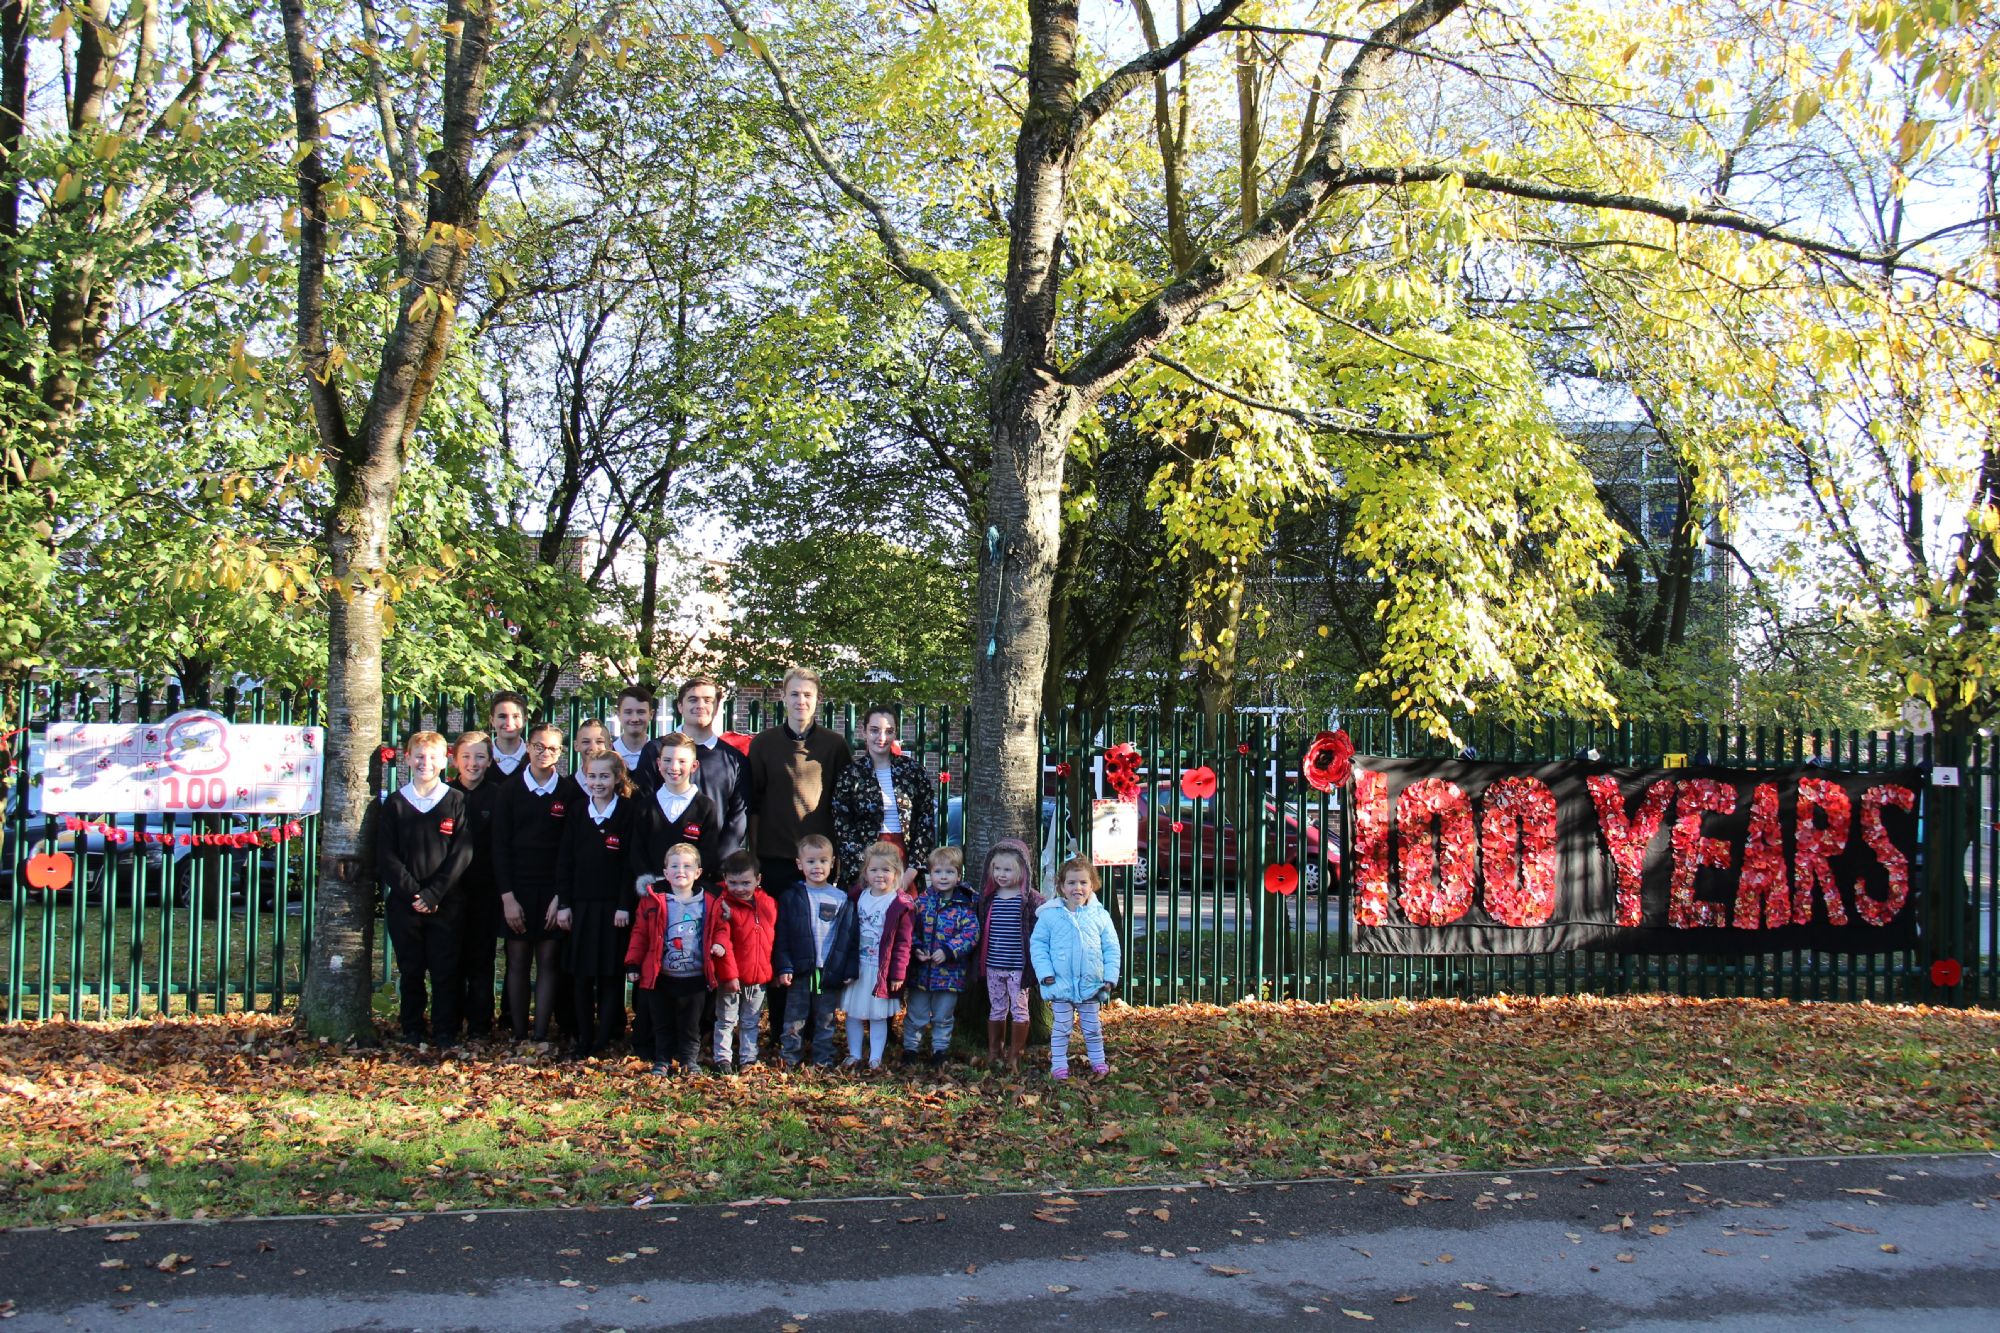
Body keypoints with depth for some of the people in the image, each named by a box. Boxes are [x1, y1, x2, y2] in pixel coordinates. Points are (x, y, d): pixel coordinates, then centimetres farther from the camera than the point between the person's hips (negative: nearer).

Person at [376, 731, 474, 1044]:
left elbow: (462, 854, -3)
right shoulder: (395, 803, 6)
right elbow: (385, 855, 1)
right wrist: (411, 892, -11)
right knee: (410, 971, 7)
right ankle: (411, 1029, 16)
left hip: (447, 904, -1)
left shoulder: (457, 801, 2)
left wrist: (433, 894, -12)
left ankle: (445, 1031, 8)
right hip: (404, 903, 1)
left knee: (445, 971, 0)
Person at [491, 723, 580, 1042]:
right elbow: (499, 845, 2)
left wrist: (561, 896, -9)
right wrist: (507, 896, -6)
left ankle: (541, 1036, 0)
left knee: (548, 962, -2)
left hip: (554, 890, -1)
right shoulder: (509, 789, 4)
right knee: (517, 962, 3)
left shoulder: (571, 792, 2)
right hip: (516, 889, 1)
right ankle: (518, 1036, 7)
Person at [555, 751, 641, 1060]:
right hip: (580, 906, 3)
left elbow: (632, 862, -5)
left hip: (614, 907, -3)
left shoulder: (629, 812, -3)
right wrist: (563, 904, 1)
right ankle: (583, 1042, 14)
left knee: (611, 976, 2)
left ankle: (604, 1042, 7)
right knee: (582, 976, 6)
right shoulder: (577, 813, 8)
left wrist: (625, 905, -10)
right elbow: (565, 861, 8)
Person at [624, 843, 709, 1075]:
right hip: (661, 978, 0)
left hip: (694, 979, 0)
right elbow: (640, 934, 1)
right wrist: (633, 964, -3)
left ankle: (690, 1061, 20)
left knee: (690, 1025, 9)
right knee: (663, 1024, 11)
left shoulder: (707, 904, 1)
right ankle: (662, 1061, 23)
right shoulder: (654, 903, -1)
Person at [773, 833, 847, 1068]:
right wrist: (784, 967, -9)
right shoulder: (790, 897, 2)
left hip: (830, 972, 1)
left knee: (826, 1021, 9)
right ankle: (789, 1061, 12)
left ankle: (824, 1061, 17)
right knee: (794, 1020, 4)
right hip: (799, 970, -1)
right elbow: (781, 936, 0)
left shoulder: (840, 898, 3)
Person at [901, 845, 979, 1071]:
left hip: (950, 971, -1)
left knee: (943, 1017, 13)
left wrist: (949, 950, -21)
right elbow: (909, 929, 0)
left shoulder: (965, 906, -5)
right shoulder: (921, 901, 0)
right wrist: (915, 949, -17)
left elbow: (971, 933, -11)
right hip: (920, 968, 1)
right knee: (916, 1015, 11)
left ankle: (940, 1050, 28)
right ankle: (911, 1048, 26)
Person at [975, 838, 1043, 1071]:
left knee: (1019, 1010, 5)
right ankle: (994, 1052, 25)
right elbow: (982, 930, 13)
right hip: (993, 966, 5)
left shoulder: (1030, 899, -9)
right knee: (996, 1010, 15)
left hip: (1018, 966, -5)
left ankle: (1014, 1055, 13)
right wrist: (979, 962, 11)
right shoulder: (989, 898, 6)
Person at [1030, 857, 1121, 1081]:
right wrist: (1045, 972, -11)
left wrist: (1110, 977, -3)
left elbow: (1111, 948, 3)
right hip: (1061, 985, -1)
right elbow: (1037, 944, -2)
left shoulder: (1100, 915, -2)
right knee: (1061, 1028, 8)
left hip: (1091, 985, 2)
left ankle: (1098, 1061, 29)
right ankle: (1059, 1065, 18)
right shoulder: (1050, 915, -6)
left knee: (1092, 1028, 15)